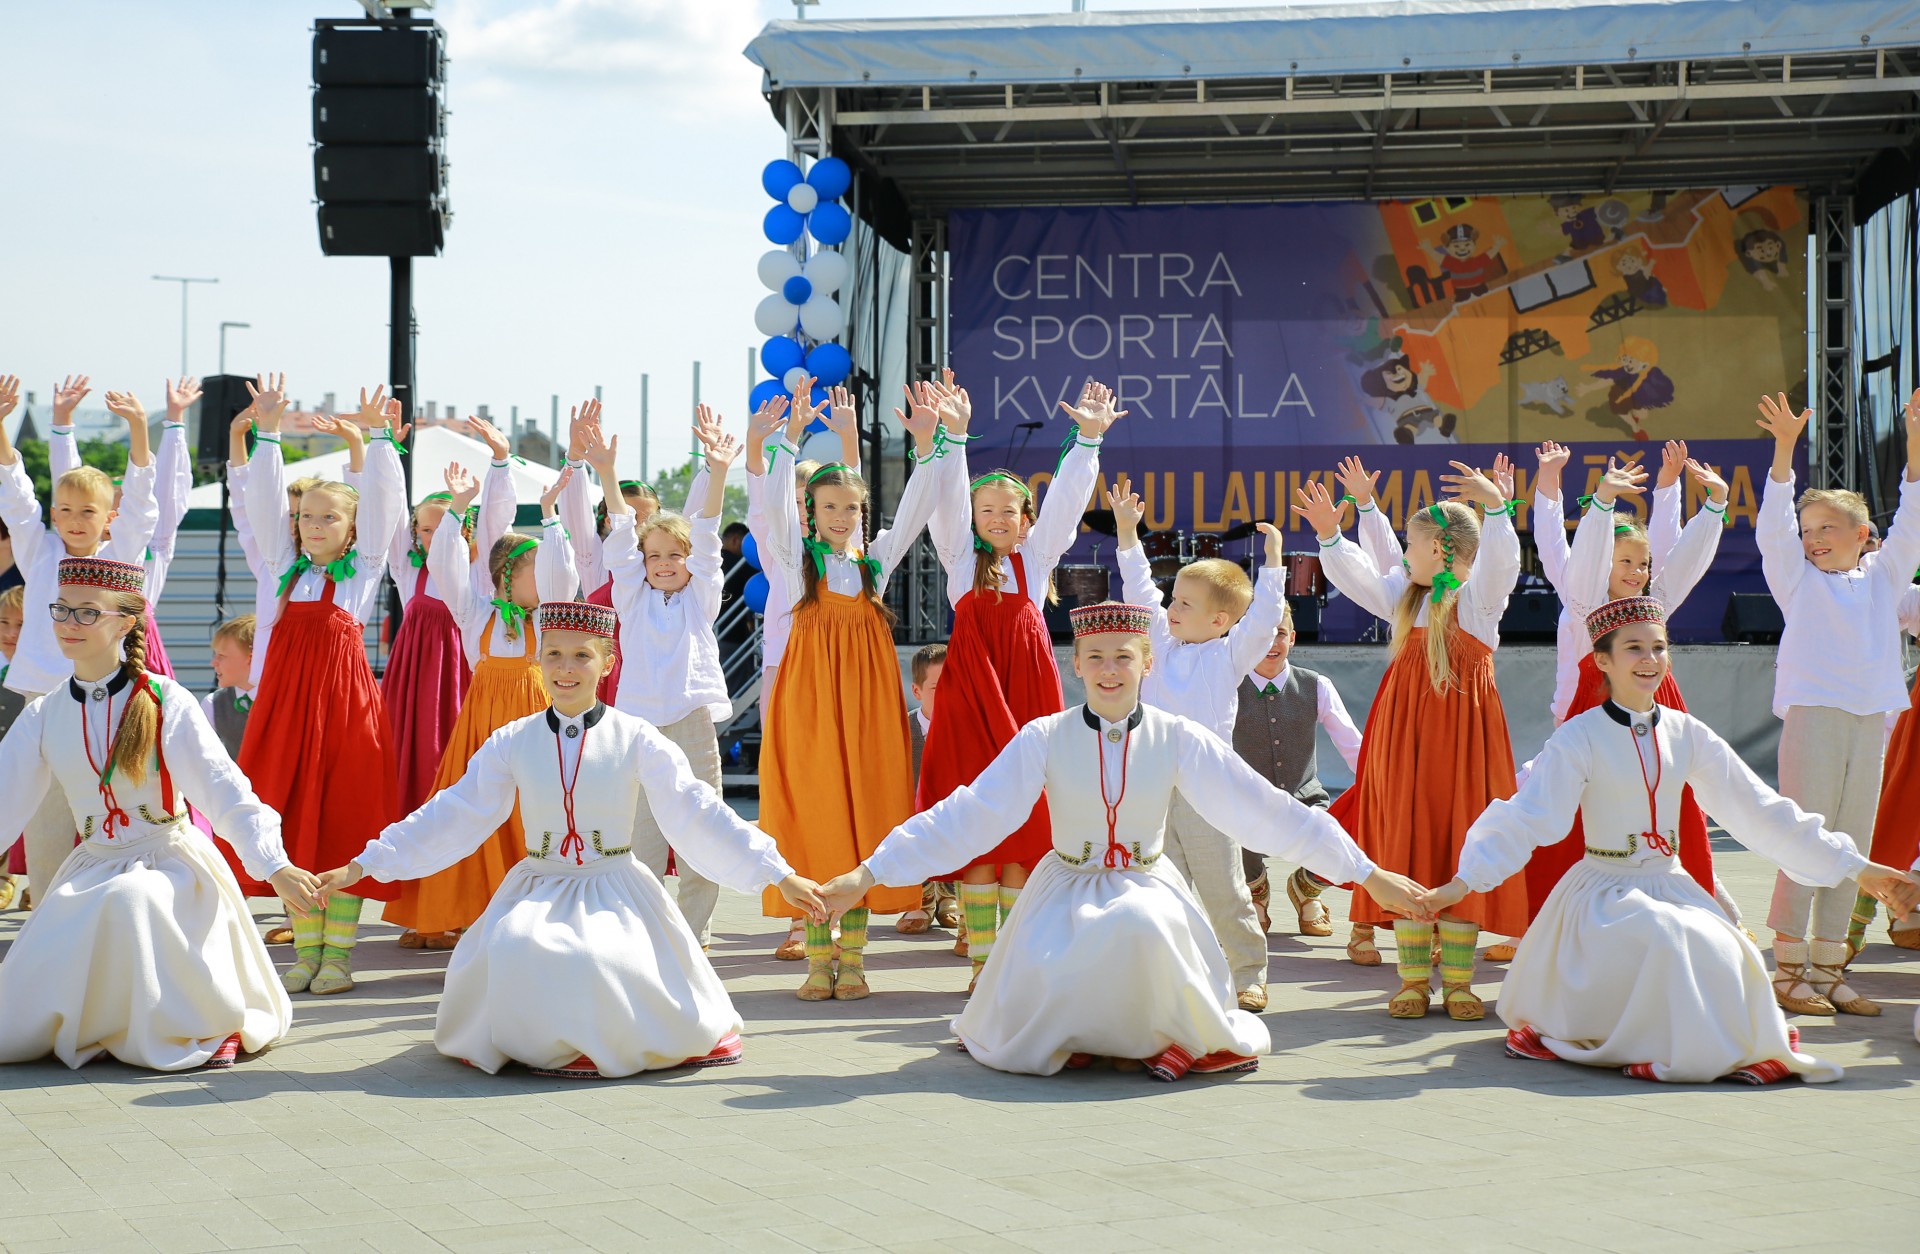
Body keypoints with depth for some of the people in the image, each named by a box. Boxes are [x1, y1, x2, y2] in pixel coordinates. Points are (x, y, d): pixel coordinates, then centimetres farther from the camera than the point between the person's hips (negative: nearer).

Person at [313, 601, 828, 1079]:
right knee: (515, 950, -31)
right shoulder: (512, 742, 5)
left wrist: (779, 875, -10)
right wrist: (362, 866, 5)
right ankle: (545, 1044, 0)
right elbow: (452, 816, 9)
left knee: (608, 961, -33)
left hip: (615, 893, -2)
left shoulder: (636, 740, -1)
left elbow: (697, 814, -2)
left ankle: (600, 1043, 2)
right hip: (536, 892, 2)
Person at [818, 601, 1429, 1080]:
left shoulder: (1178, 740, -5)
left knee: (1142, 924, -38)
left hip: (1148, 886, 0)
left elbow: (1265, 810, -5)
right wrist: (866, 874, -16)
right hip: (1067, 890, 0)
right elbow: (966, 815, -9)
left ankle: (1186, 1042, -11)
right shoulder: (1045, 739, -6)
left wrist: (1367, 873, -7)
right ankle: (1082, 1034, 13)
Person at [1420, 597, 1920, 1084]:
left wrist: (1858, 868, 7)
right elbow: (1525, 816, -15)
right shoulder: (1580, 737, -7)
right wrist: (1463, 882, -30)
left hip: (1671, 886, 4)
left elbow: (1761, 810, 8)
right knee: (1668, 938, -33)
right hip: (1605, 894, -4)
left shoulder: (1687, 734, 6)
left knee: (1725, 954, -24)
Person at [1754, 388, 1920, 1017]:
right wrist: (1785, 447, -19)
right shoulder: (1797, 577, 7)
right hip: (1812, 713, -4)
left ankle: (1828, 969, 14)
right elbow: (1772, 525, -6)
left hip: (1870, 720, 4)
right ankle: (1788, 970, 0)